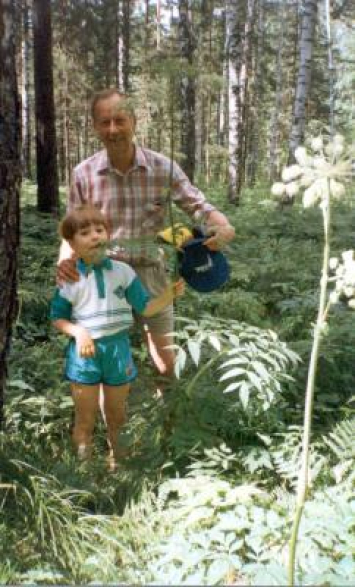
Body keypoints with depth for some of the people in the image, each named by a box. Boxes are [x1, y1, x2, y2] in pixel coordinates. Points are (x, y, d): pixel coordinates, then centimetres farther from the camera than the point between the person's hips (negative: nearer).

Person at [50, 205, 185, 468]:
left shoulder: (123, 271, -4)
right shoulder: (69, 279, -6)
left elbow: (144, 307, -2)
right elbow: (58, 318, 1)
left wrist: (169, 295, -18)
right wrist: (78, 332, -18)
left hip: (117, 349, 2)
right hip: (84, 352, -1)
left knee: (117, 416, 18)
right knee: (85, 419, 10)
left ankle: (117, 462, 38)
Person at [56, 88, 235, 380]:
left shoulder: (163, 167, -8)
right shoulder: (83, 173, -6)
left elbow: (199, 206, -6)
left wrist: (225, 227, -28)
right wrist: (65, 260, -19)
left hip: (151, 275, 0)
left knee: (166, 364, 12)